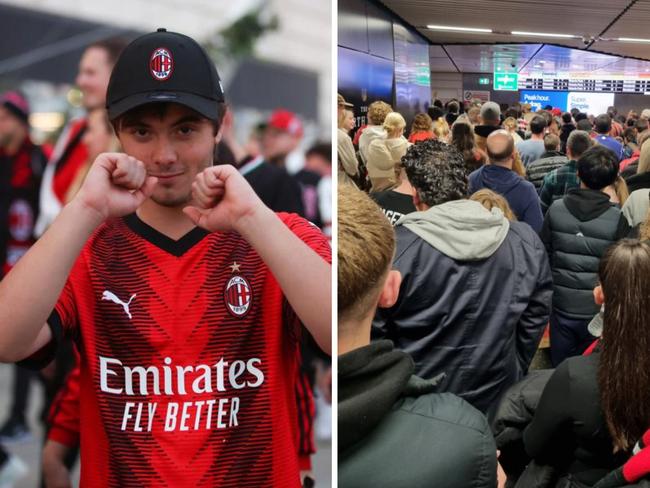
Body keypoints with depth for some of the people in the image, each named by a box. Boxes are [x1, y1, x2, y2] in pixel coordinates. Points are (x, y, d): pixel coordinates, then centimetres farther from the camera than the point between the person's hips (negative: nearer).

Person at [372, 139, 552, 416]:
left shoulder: (395, 246, -19)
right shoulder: (525, 241, -7)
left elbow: (372, 331, -12)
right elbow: (537, 315, 3)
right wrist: (512, 372, 14)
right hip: (496, 401, 3)